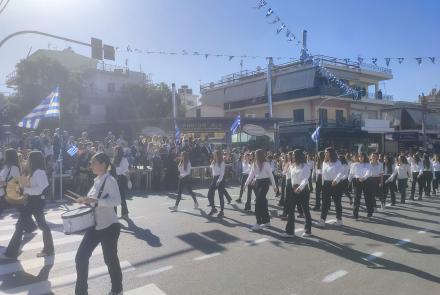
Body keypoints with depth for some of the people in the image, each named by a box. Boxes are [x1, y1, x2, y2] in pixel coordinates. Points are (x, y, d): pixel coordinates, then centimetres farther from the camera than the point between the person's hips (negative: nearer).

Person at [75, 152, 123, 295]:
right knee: (81, 258, 4)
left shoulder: (110, 180, -18)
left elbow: (117, 201, -31)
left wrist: (95, 201, -35)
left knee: (110, 259, 8)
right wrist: (87, 201, 3)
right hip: (95, 226, 8)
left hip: (109, 227, -8)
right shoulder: (97, 180, 8)